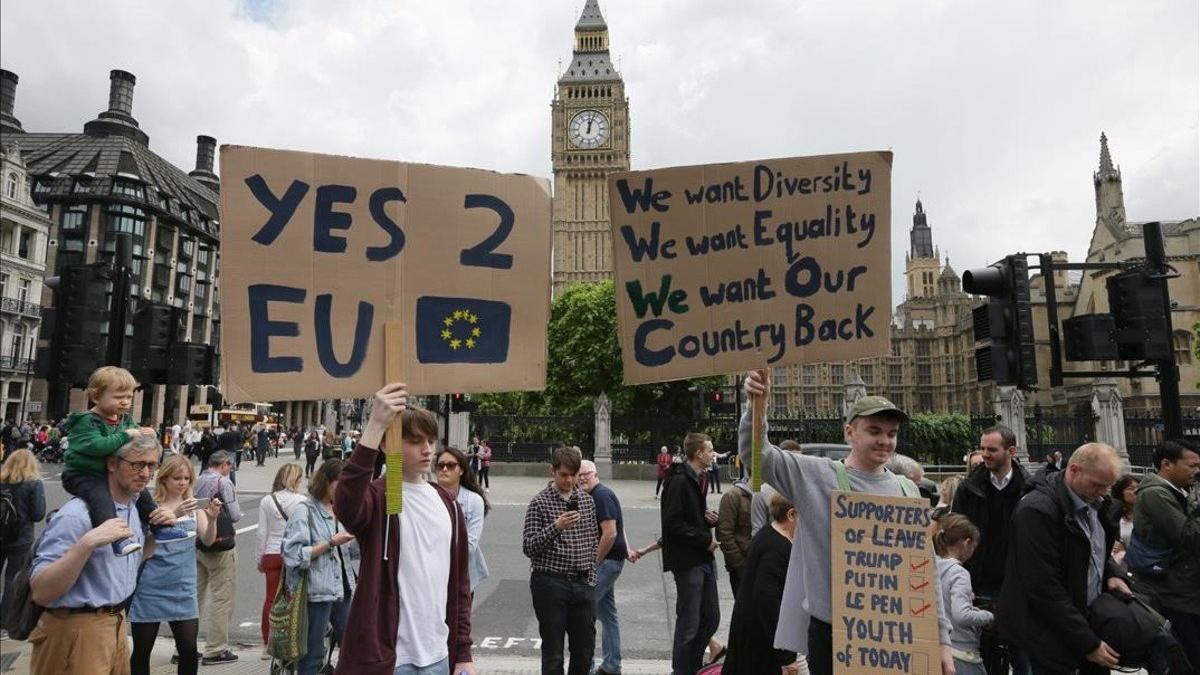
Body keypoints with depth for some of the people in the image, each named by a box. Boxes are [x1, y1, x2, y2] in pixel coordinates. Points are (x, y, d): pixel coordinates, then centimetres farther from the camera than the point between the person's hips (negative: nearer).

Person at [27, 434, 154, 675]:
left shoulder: (136, 509, 6)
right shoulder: (77, 515, -21)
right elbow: (40, 592, -24)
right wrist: (88, 542, -35)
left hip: (117, 625, 8)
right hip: (77, 631, -8)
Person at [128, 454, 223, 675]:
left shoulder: (193, 505, 4)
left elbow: (208, 539, -3)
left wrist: (212, 519, -23)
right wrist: (173, 515, -31)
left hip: (182, 588, 2)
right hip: (151, 588, -2)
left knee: (189, 650, -1)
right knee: (141, 652, 10)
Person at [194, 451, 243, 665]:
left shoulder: (196, 482, 6)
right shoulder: (224, 482, -15)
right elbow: (235, 516, -14)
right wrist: (235, 499, 4)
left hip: (196, 543, 7)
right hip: (219, 547, -7)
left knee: (196, 594, 16)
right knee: (222, 597, 2)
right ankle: (215, 650, 6)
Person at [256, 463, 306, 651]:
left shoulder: (267, 501, -1)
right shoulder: (301, 501, -9)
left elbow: (261, 533, 1)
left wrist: (259, 558, 11)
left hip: (272, 554, 3)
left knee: (270, 598, 10)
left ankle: (267, 644, 18)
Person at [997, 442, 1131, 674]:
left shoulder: (1091, 502, 3)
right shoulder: (1037, 510, -25)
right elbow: (1045, 588, -25)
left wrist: (1111, 573, 0)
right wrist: (1088, 644, -20)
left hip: (1087, 618, 8)